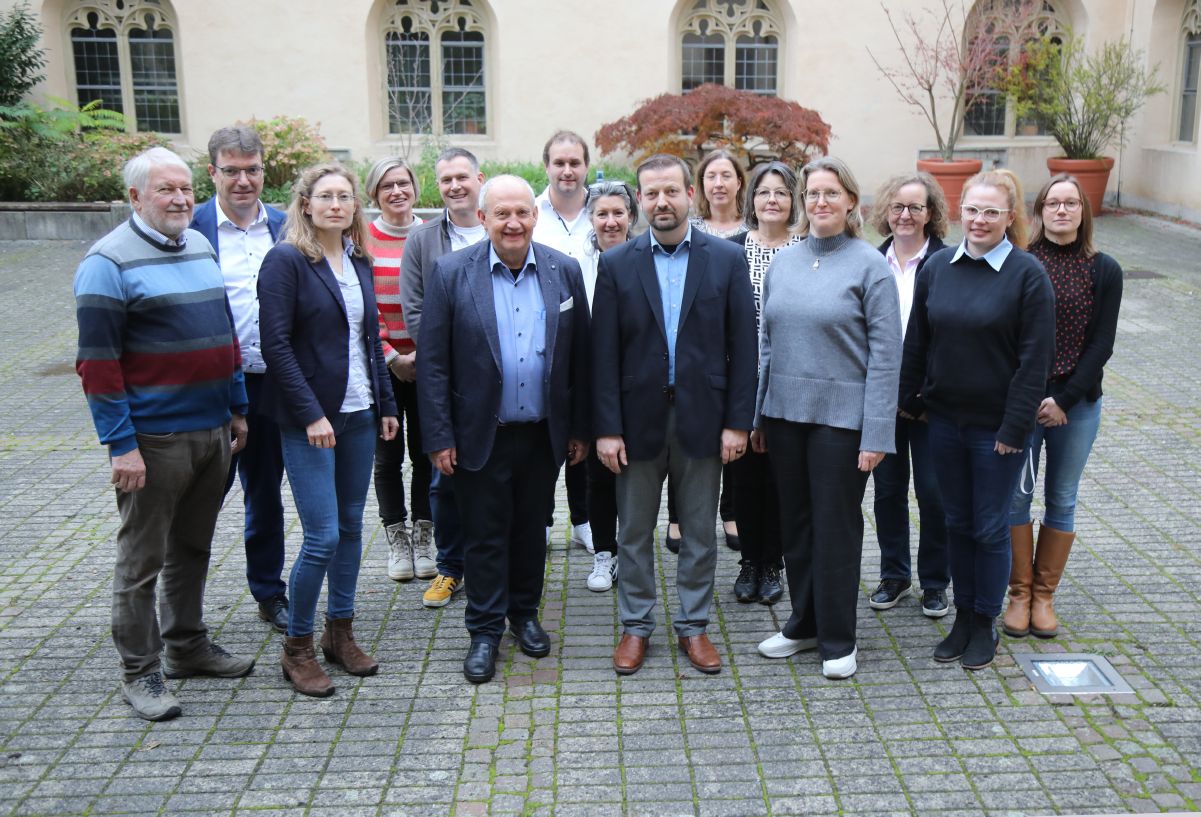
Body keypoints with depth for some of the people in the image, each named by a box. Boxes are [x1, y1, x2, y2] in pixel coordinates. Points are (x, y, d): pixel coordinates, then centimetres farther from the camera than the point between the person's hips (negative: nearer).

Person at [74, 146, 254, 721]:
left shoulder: (201, 248, 11)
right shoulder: (110, 261, -11)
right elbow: (97, 362, -14)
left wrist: (237, 409, 17)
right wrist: (121, 444, -17)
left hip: (213, 432, 7)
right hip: (154, 440, -7)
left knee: (192, 548, 19)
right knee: (141, 560, 5)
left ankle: (187, 646, 34)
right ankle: (140, 673, 17)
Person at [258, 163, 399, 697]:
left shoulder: (359, 262, 10)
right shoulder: (286, 259, -9)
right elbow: (276, 344, -14)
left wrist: (386, 404, 12)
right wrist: (311, 415, -18)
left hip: (359, 414, 7)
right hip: (309, 417, -6)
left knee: (351, 527, 12)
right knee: (323, 536, -6)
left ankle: (340, 633, 26)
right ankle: (296, 648, 11)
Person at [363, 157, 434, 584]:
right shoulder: (361, 240, -3)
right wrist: (392, 357, -10)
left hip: (428, 364, 1)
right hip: (382, 364, -1)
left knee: (426, 451, 6)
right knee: (388, 455, 7)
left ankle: (423, 539, 20)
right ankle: (397, 540, 20)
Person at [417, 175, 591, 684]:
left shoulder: (564, 271, 0)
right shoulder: (451, 273, -7)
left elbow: (579, 357, 5)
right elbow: (432, 363, -6)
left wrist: (580, 428, 5)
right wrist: (439, 436, -9)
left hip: (544, 434, 3)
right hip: (480, 435, -2)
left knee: (531, 528, 16)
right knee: (484, 535, 8)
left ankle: (525, 614, 36)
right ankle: (485, 631, 23)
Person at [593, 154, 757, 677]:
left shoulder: (727, 259, 0)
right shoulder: (616, 265, 0)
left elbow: (742, 346, -1)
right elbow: (604, 354, -2)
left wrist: (737, 422, -6)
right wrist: (607, 428, -7)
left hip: (702, 417, 0)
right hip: (639, 418, 0)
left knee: (700, 532, 10)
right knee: (634, 532, 10)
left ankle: (693, 626, 26)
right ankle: (636, 626, 26)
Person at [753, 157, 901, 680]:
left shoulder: (869, 265, -7)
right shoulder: (782, 262, 7)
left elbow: (885, 354, -10)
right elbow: (766, 341, 11)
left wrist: (876, 434, -14)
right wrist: (755, 415, 8)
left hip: (840, 416, -5)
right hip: (785, 412, 5)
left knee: (835, 527, 5)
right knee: (795, 522, 14)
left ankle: (837, 639, 20)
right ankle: (803, 624, 30)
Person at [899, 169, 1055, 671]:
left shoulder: (1027, 274, -9)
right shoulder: (937, 267, 3)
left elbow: (1035, 359, -11)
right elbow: (916, 342, 10)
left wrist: (1015, 427, -13)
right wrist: (908, 400, 9)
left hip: (996, 425, -4)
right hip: (945, 420, 4)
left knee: (991, 528, 7)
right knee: (958, 523, 14)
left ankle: (985, 624, 22)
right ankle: (963, 616, 28)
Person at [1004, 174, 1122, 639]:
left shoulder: (1104, 271, 2)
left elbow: (1101, 344, -2)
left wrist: (1063, 399, -11)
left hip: (1078, 405, 1)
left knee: (1062, 500, 9)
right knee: (1015, 497, 3)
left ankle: (1044, 595, 22)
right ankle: (1020, 594, 18)